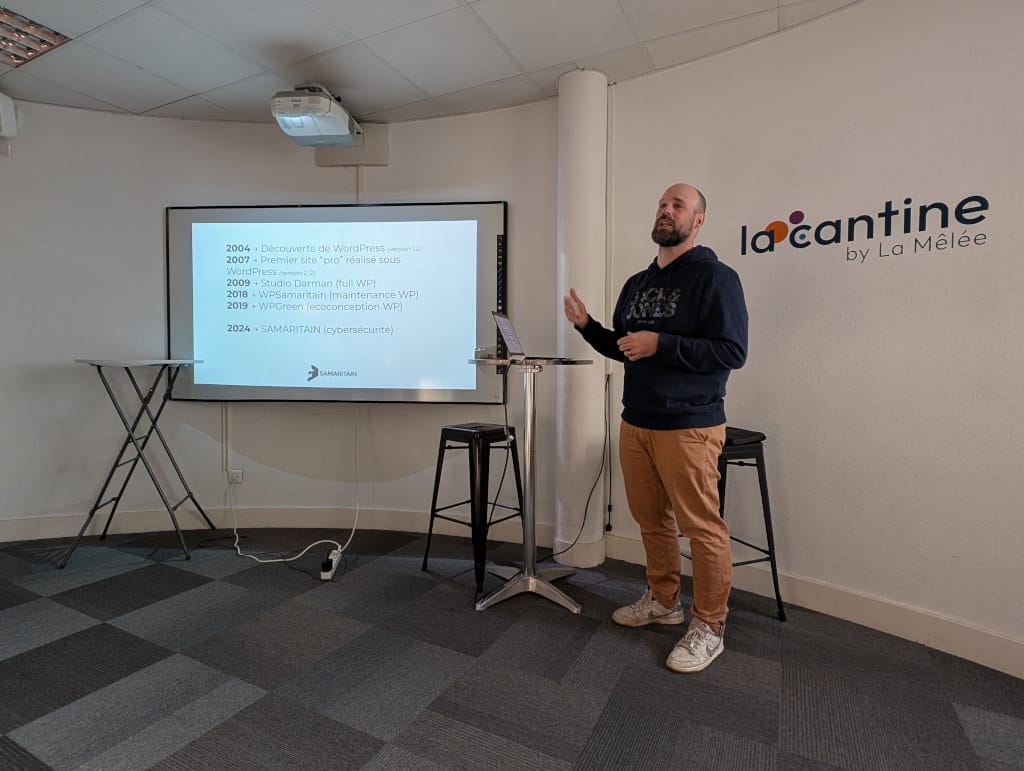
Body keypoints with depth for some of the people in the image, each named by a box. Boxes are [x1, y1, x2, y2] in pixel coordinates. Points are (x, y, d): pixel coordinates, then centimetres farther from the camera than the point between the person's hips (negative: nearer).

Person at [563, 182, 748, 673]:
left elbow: (732, 352, -16)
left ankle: (709, 627, 17)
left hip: (688, 427, -7)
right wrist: (585, 325, 5)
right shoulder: (637, 283, 15)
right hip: (634, 423, 7)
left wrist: (660, 344, -21)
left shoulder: (714, 276, -8)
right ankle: (663, 601, 34)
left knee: (701, 526, 0)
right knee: (651, 519, 16)